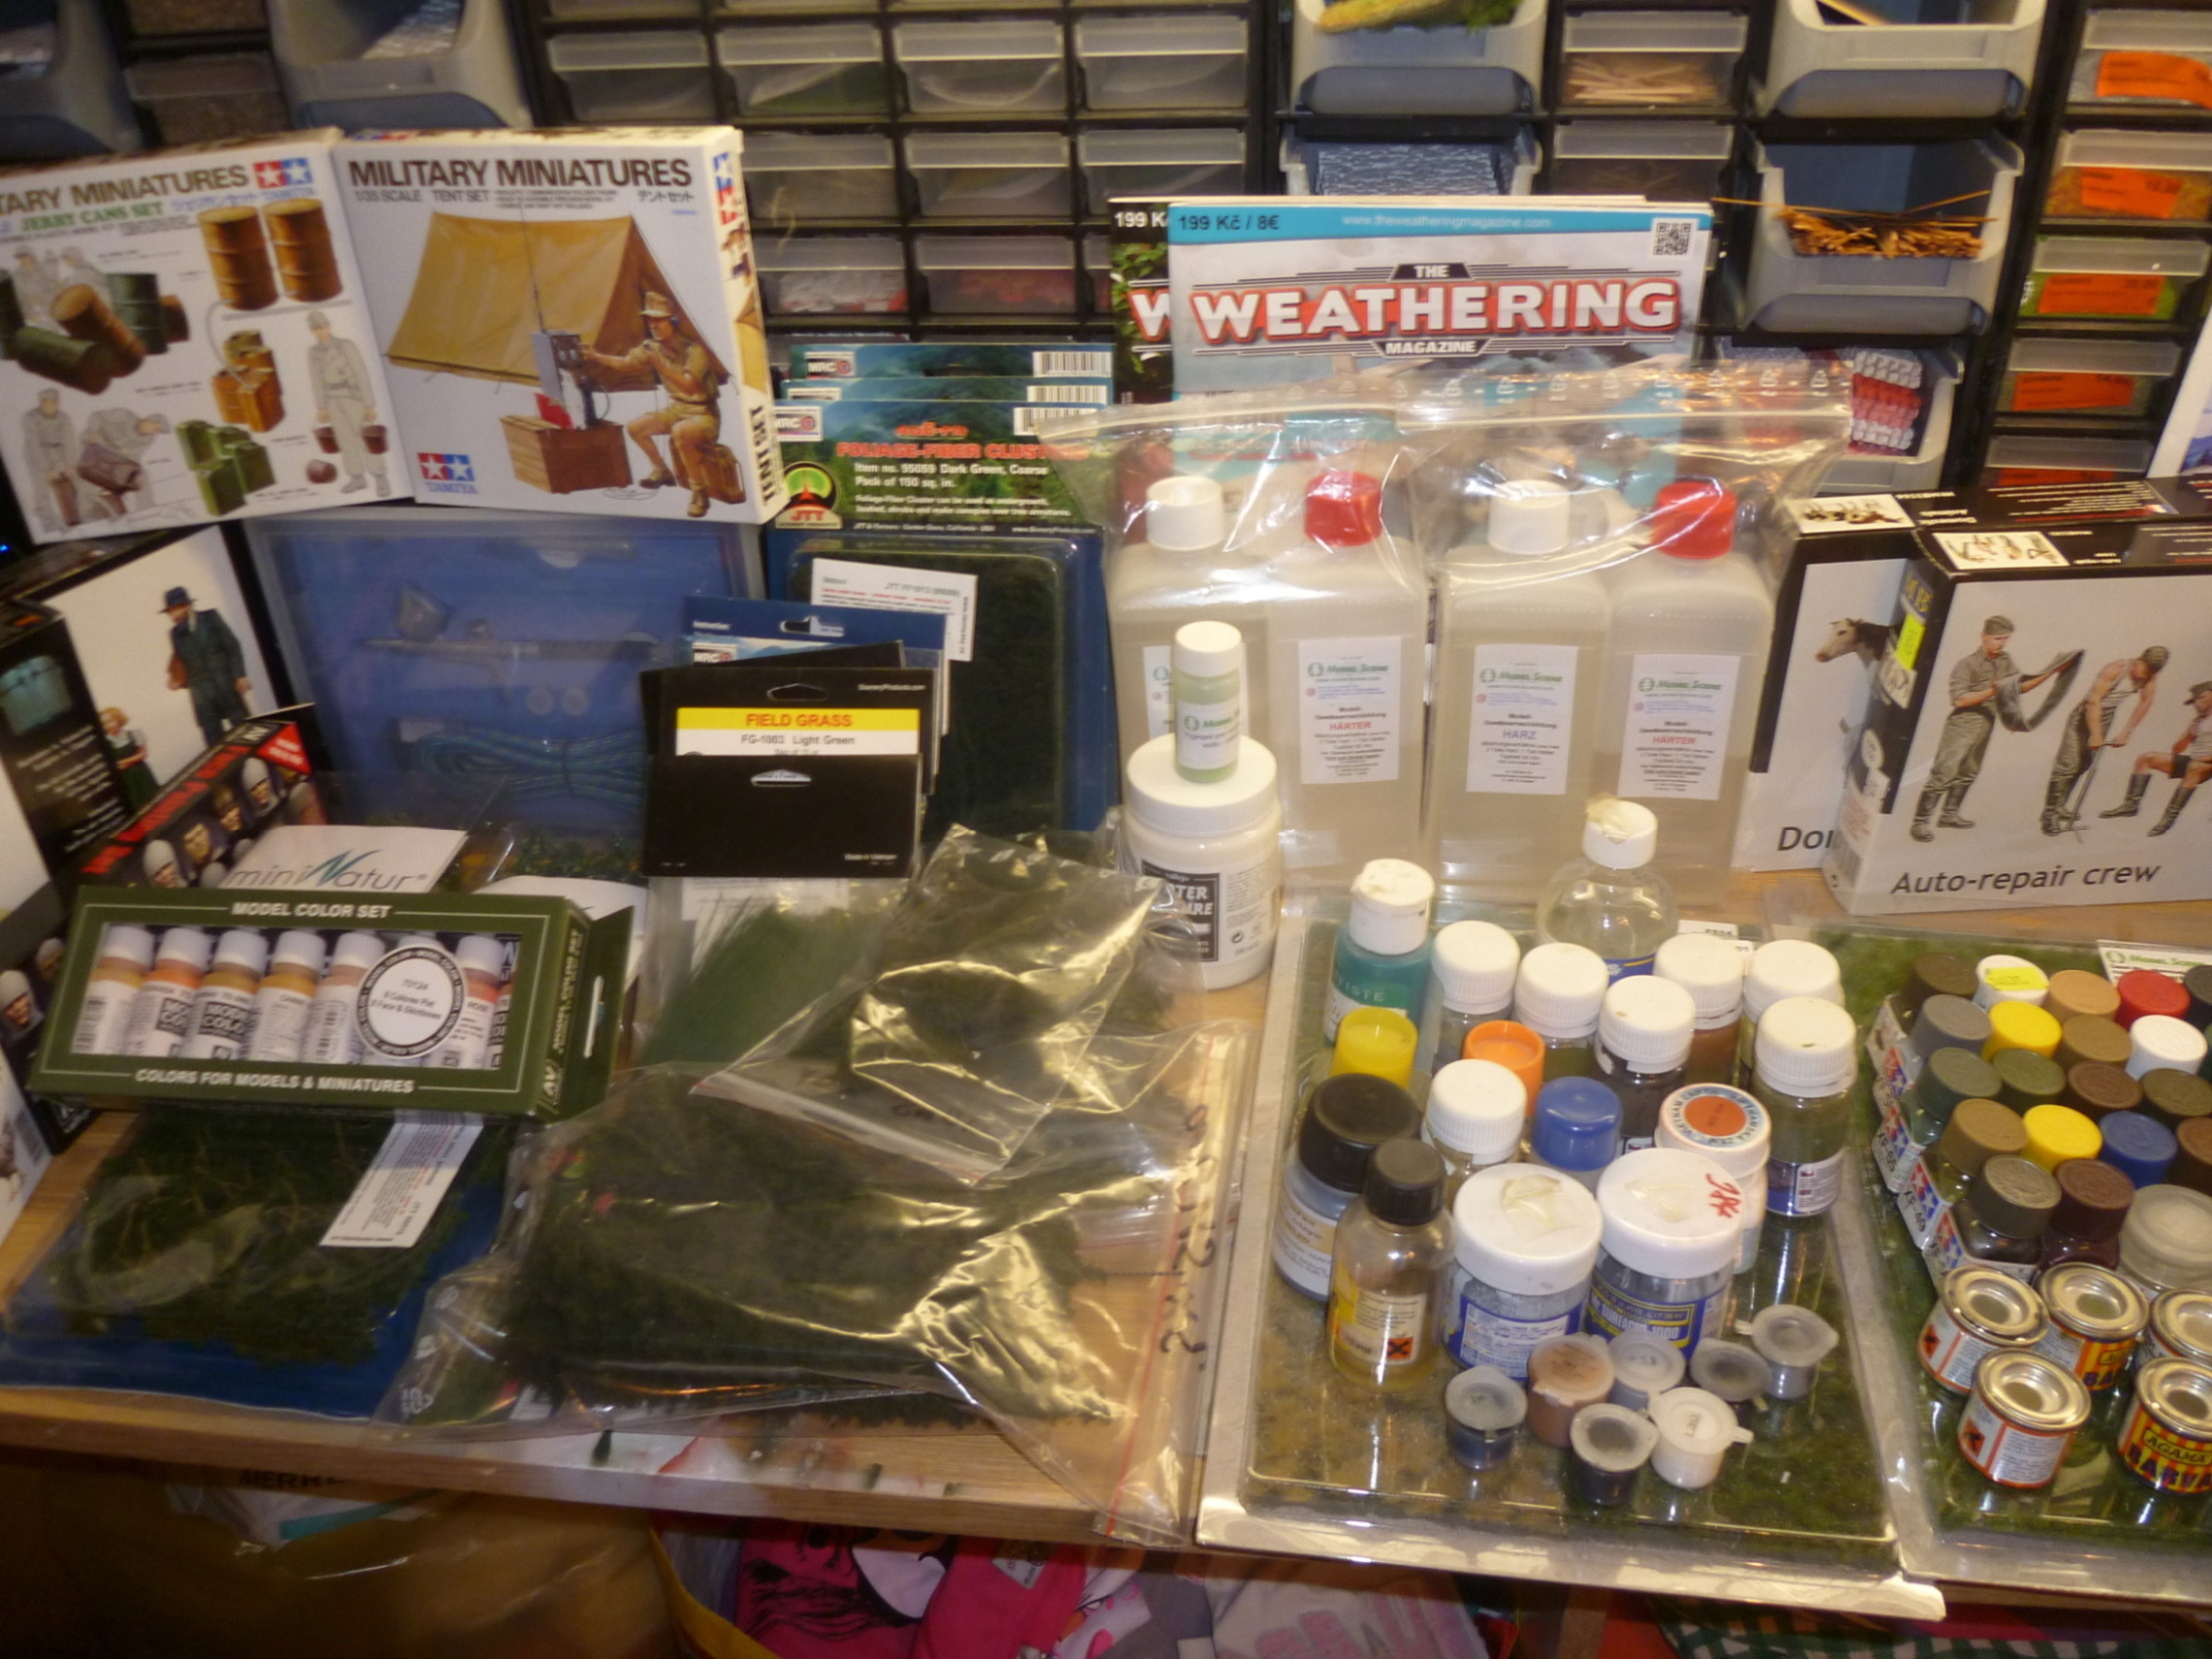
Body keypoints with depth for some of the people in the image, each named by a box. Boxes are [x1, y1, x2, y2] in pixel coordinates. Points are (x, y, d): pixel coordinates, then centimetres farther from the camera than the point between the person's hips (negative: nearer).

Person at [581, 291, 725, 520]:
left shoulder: (694, 350, -22)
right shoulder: (651, 347, 0)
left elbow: (689, 386, -33)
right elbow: (624, 362, 15)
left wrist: (659, 365, -38)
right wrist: (595, 356, 2)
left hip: (703, 414, -8)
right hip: (676, 409, 8)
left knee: (679, 432, -38)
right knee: (634, 427, 2)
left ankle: (699, 492, -23)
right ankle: (661, 470, 24)